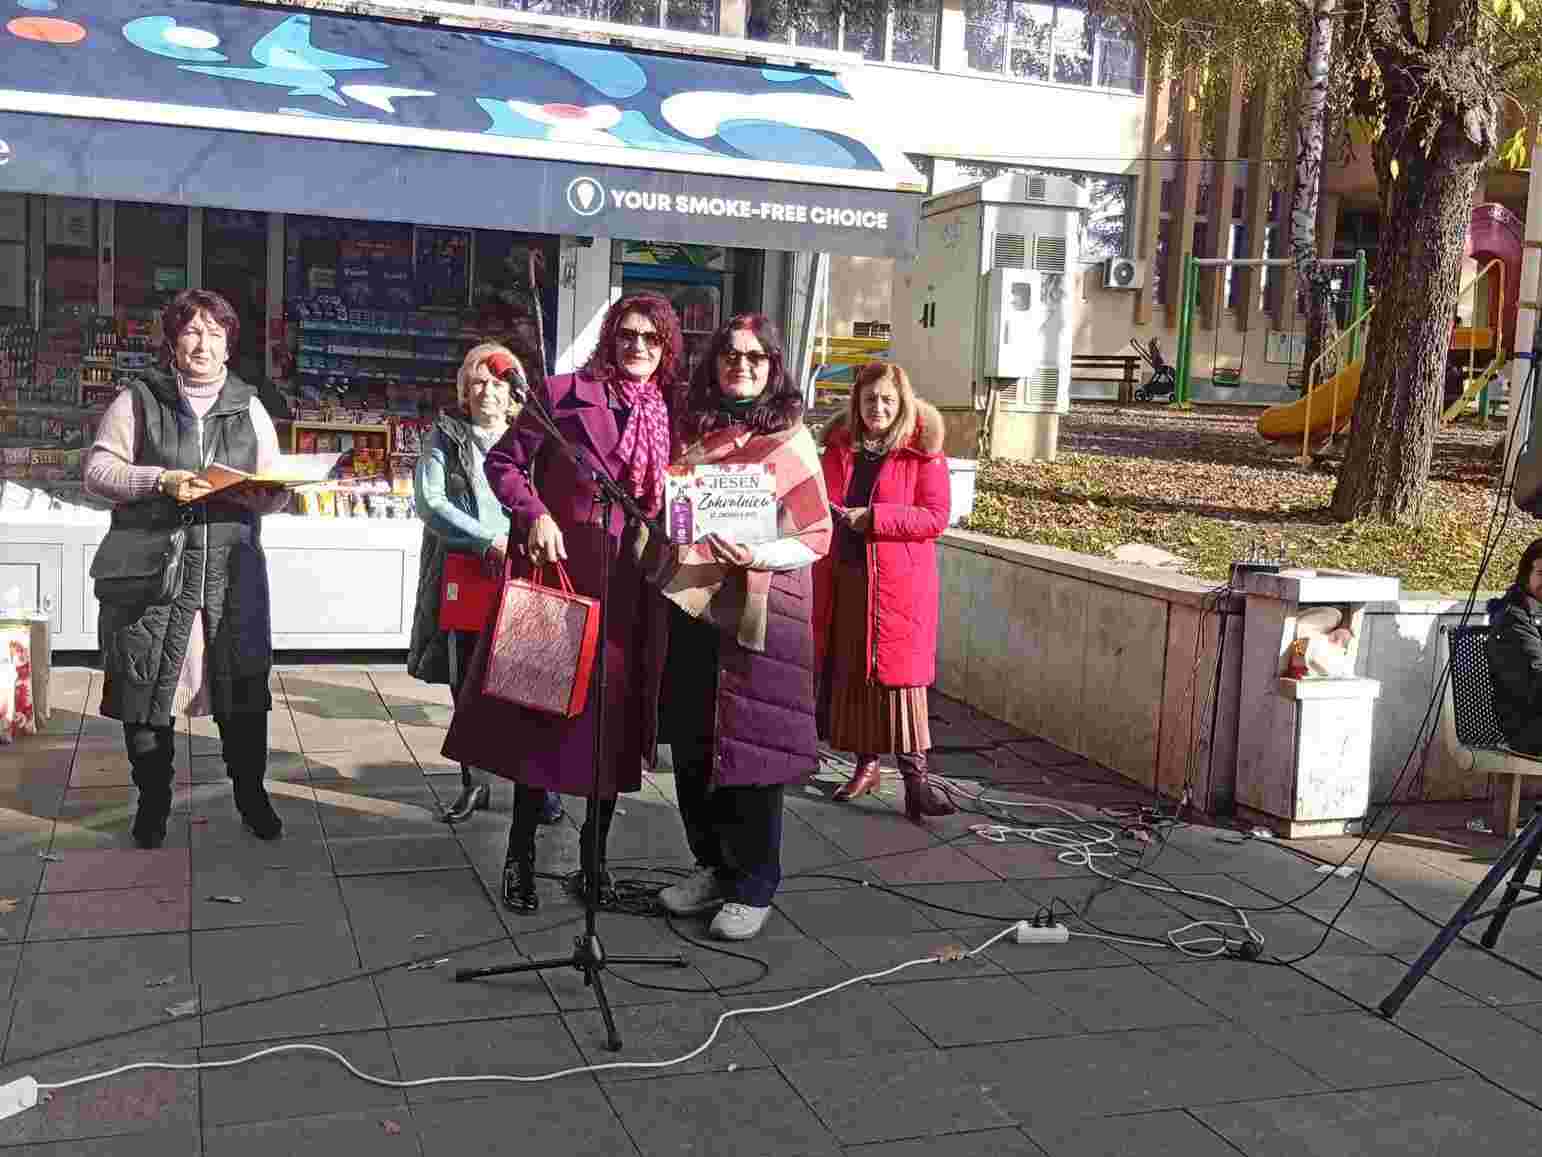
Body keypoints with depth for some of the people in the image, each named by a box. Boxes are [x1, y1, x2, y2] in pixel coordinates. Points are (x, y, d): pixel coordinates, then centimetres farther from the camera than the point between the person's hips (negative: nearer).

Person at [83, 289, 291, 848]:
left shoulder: (250, 408, 11)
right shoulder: (137, 402, 4)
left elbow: (277, 491, 12)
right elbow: (97, 471, -1)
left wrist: (259, 495, -11)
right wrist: (160, 481, -16)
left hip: (232, 570, 2)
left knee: (243, 681, 3)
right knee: (145, 683, 4)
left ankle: (251, 792, 21)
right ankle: (153, 799, 20)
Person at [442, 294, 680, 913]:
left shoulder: (670, 413, 9)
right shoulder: (565, 393, -2)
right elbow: (503, 461, 0)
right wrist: (534, 514, -14)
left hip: (631, 588, 4)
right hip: (560, 570, -3)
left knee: (615, 721, 8)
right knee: (543, 709, 3)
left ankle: (594, 856, 23)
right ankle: (520, 856, 18)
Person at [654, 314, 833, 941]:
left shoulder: (790, 437, -2)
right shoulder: (690, 426, 11)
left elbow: (815, 537, -5)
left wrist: (757, 556, -21)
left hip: (758, 611, -5)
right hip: (689, 604, 5)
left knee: (750, 746, 0)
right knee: (691, 743, 10)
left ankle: (754, 887, 13)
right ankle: (712, 865, 27)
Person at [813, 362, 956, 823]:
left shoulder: (922, 452, -3)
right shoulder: (839, 447, 11)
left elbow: (936, 517, -11)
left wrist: (872, 517, -17)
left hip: (900, 582, -5)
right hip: (844, 580, 5)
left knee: (899, 674, -8)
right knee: (849, 673, 9)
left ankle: (915, 779, -4)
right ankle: (866, 763, 23)